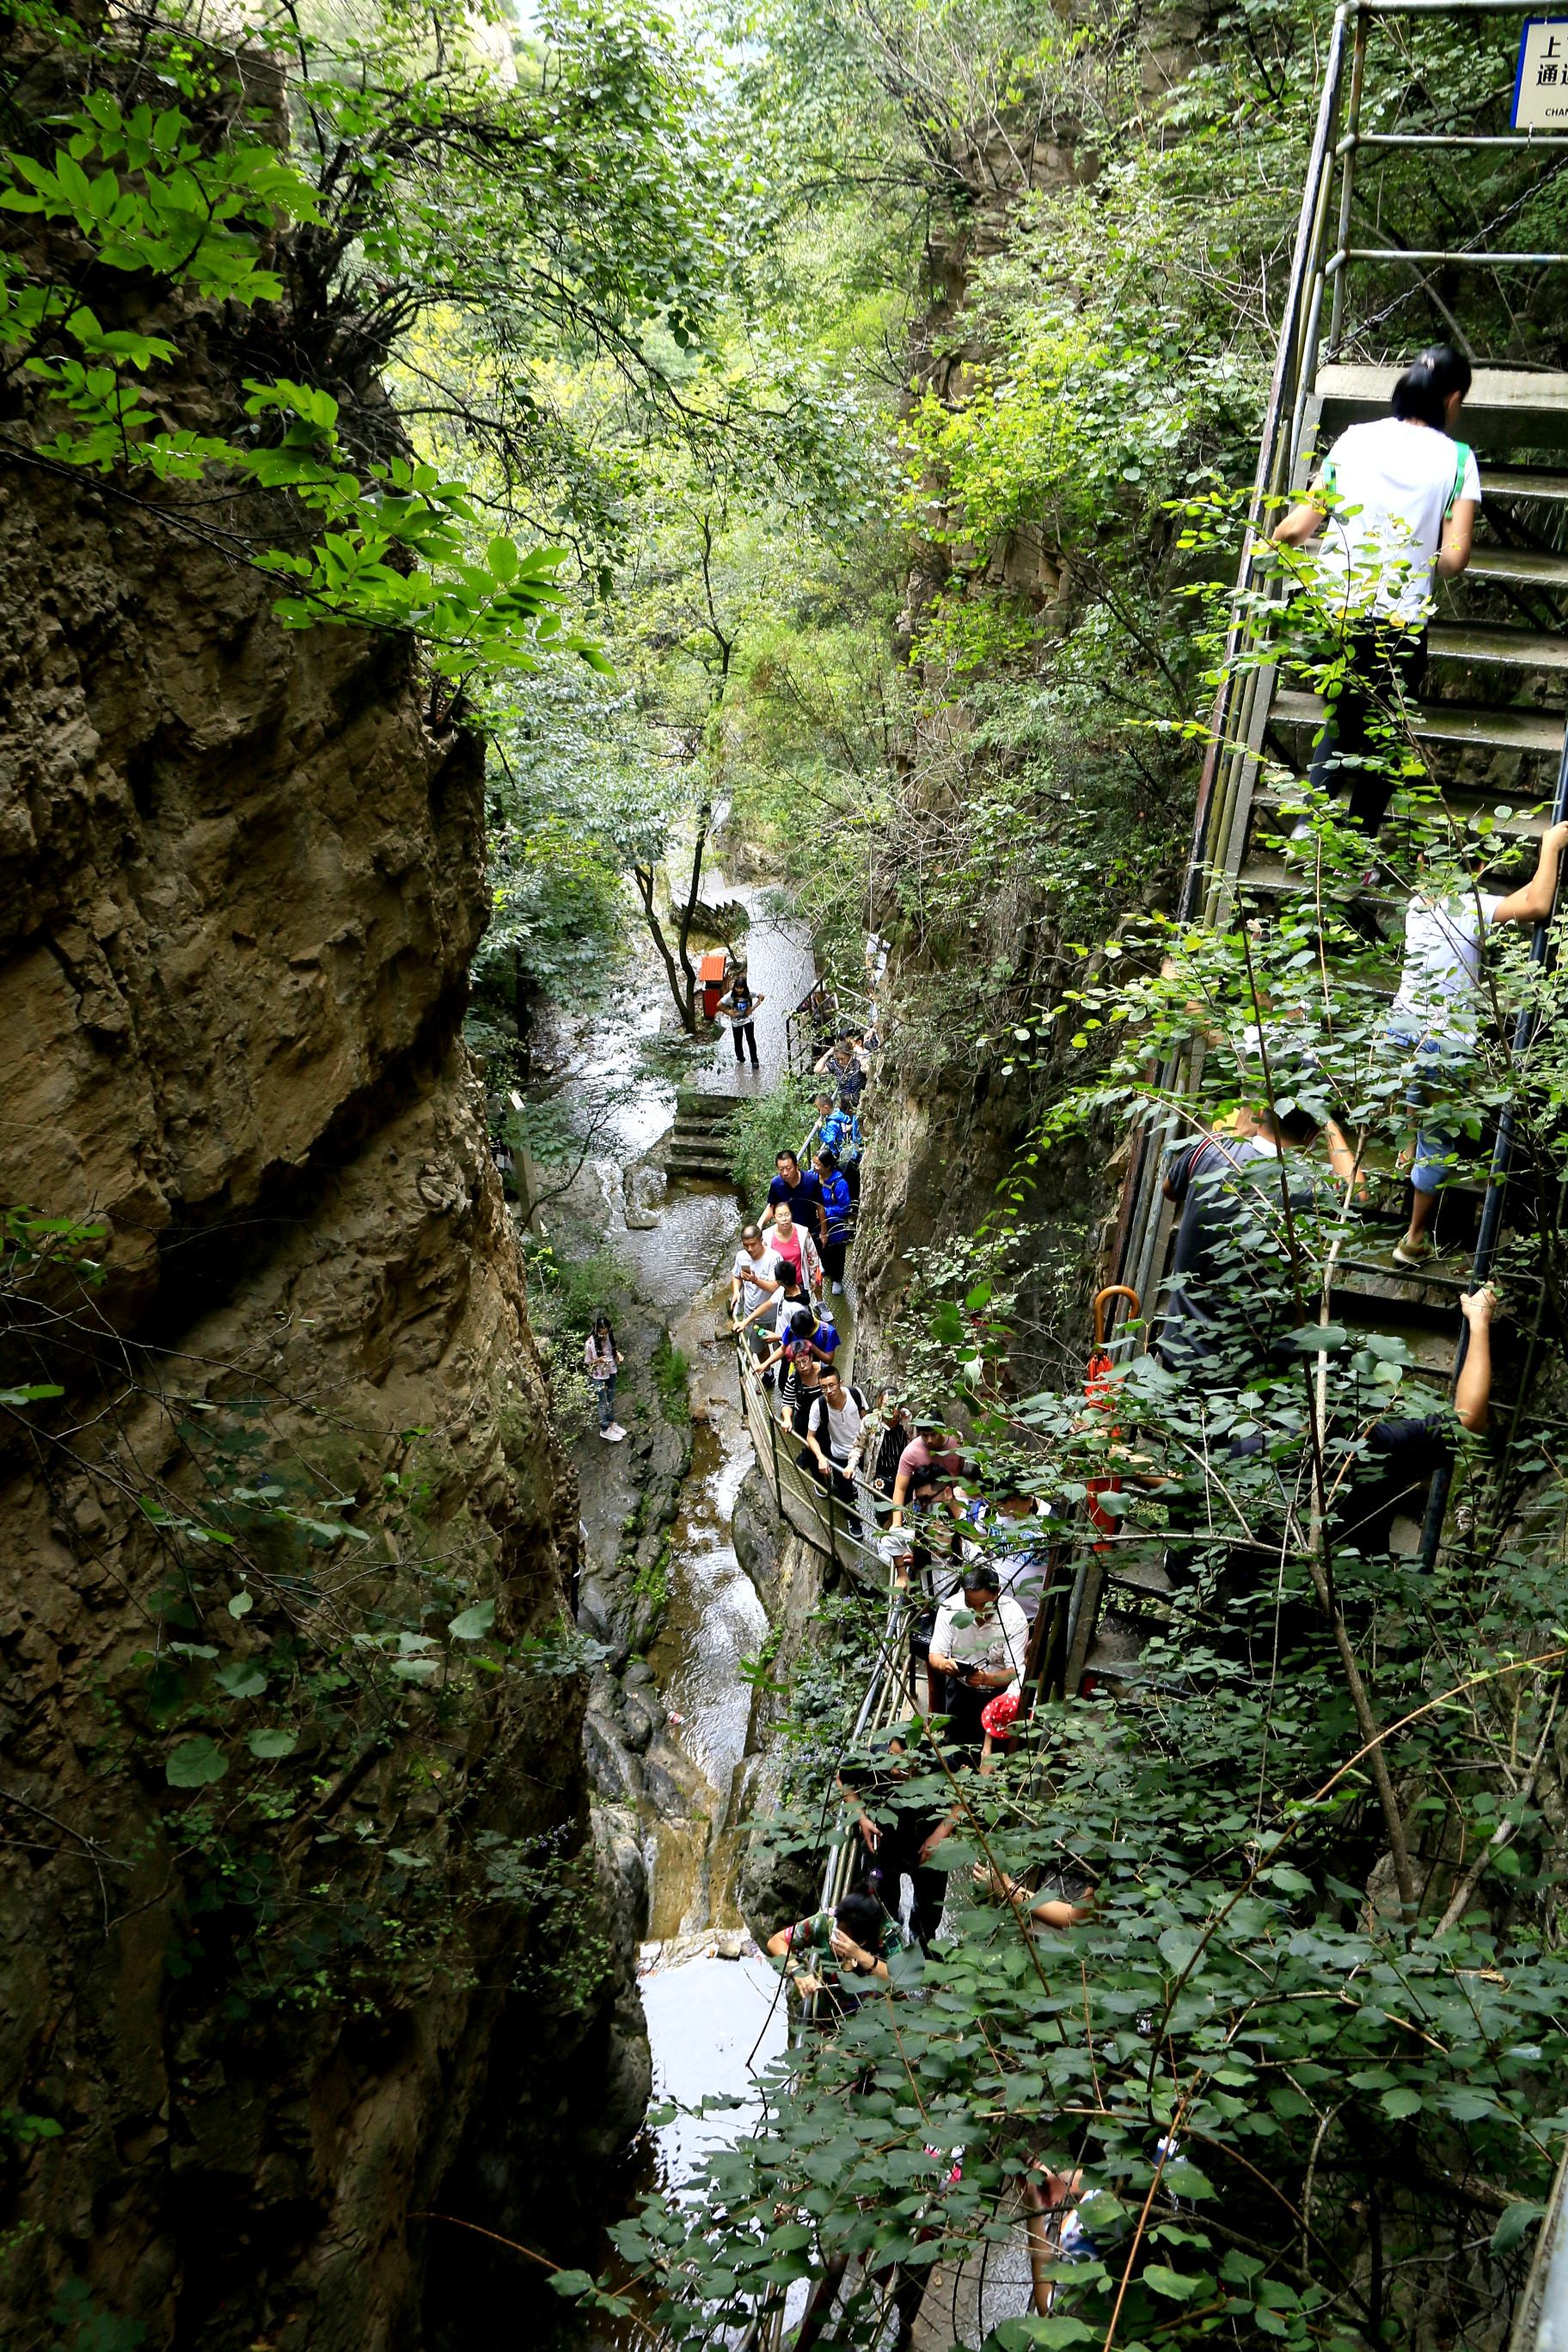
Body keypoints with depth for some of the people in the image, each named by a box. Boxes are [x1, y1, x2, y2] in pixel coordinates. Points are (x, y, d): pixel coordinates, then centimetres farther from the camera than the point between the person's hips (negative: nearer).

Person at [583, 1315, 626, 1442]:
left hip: (611, 1373, 6)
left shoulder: (609, 1336, -11)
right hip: (598, 1377, -5)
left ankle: (611, 1423, 43)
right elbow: (586, 1363, -15)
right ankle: (604, 1430, 27)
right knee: (603, 1403, 9)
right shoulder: (590, 1343, -26)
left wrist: (618, 1354, -12)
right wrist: (599, 1360, -31)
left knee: (611, 1400, 22)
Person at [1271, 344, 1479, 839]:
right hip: (1400, 623, -2)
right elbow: (1454, 558, -8)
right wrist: (1426, 561, 14)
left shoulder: (1354, 440, 3)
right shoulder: (1456, 459, -2)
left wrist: (1275, 539, 24)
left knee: (1339, 719, 23)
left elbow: (1297, 527, 2)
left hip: (1332, 612, 2)